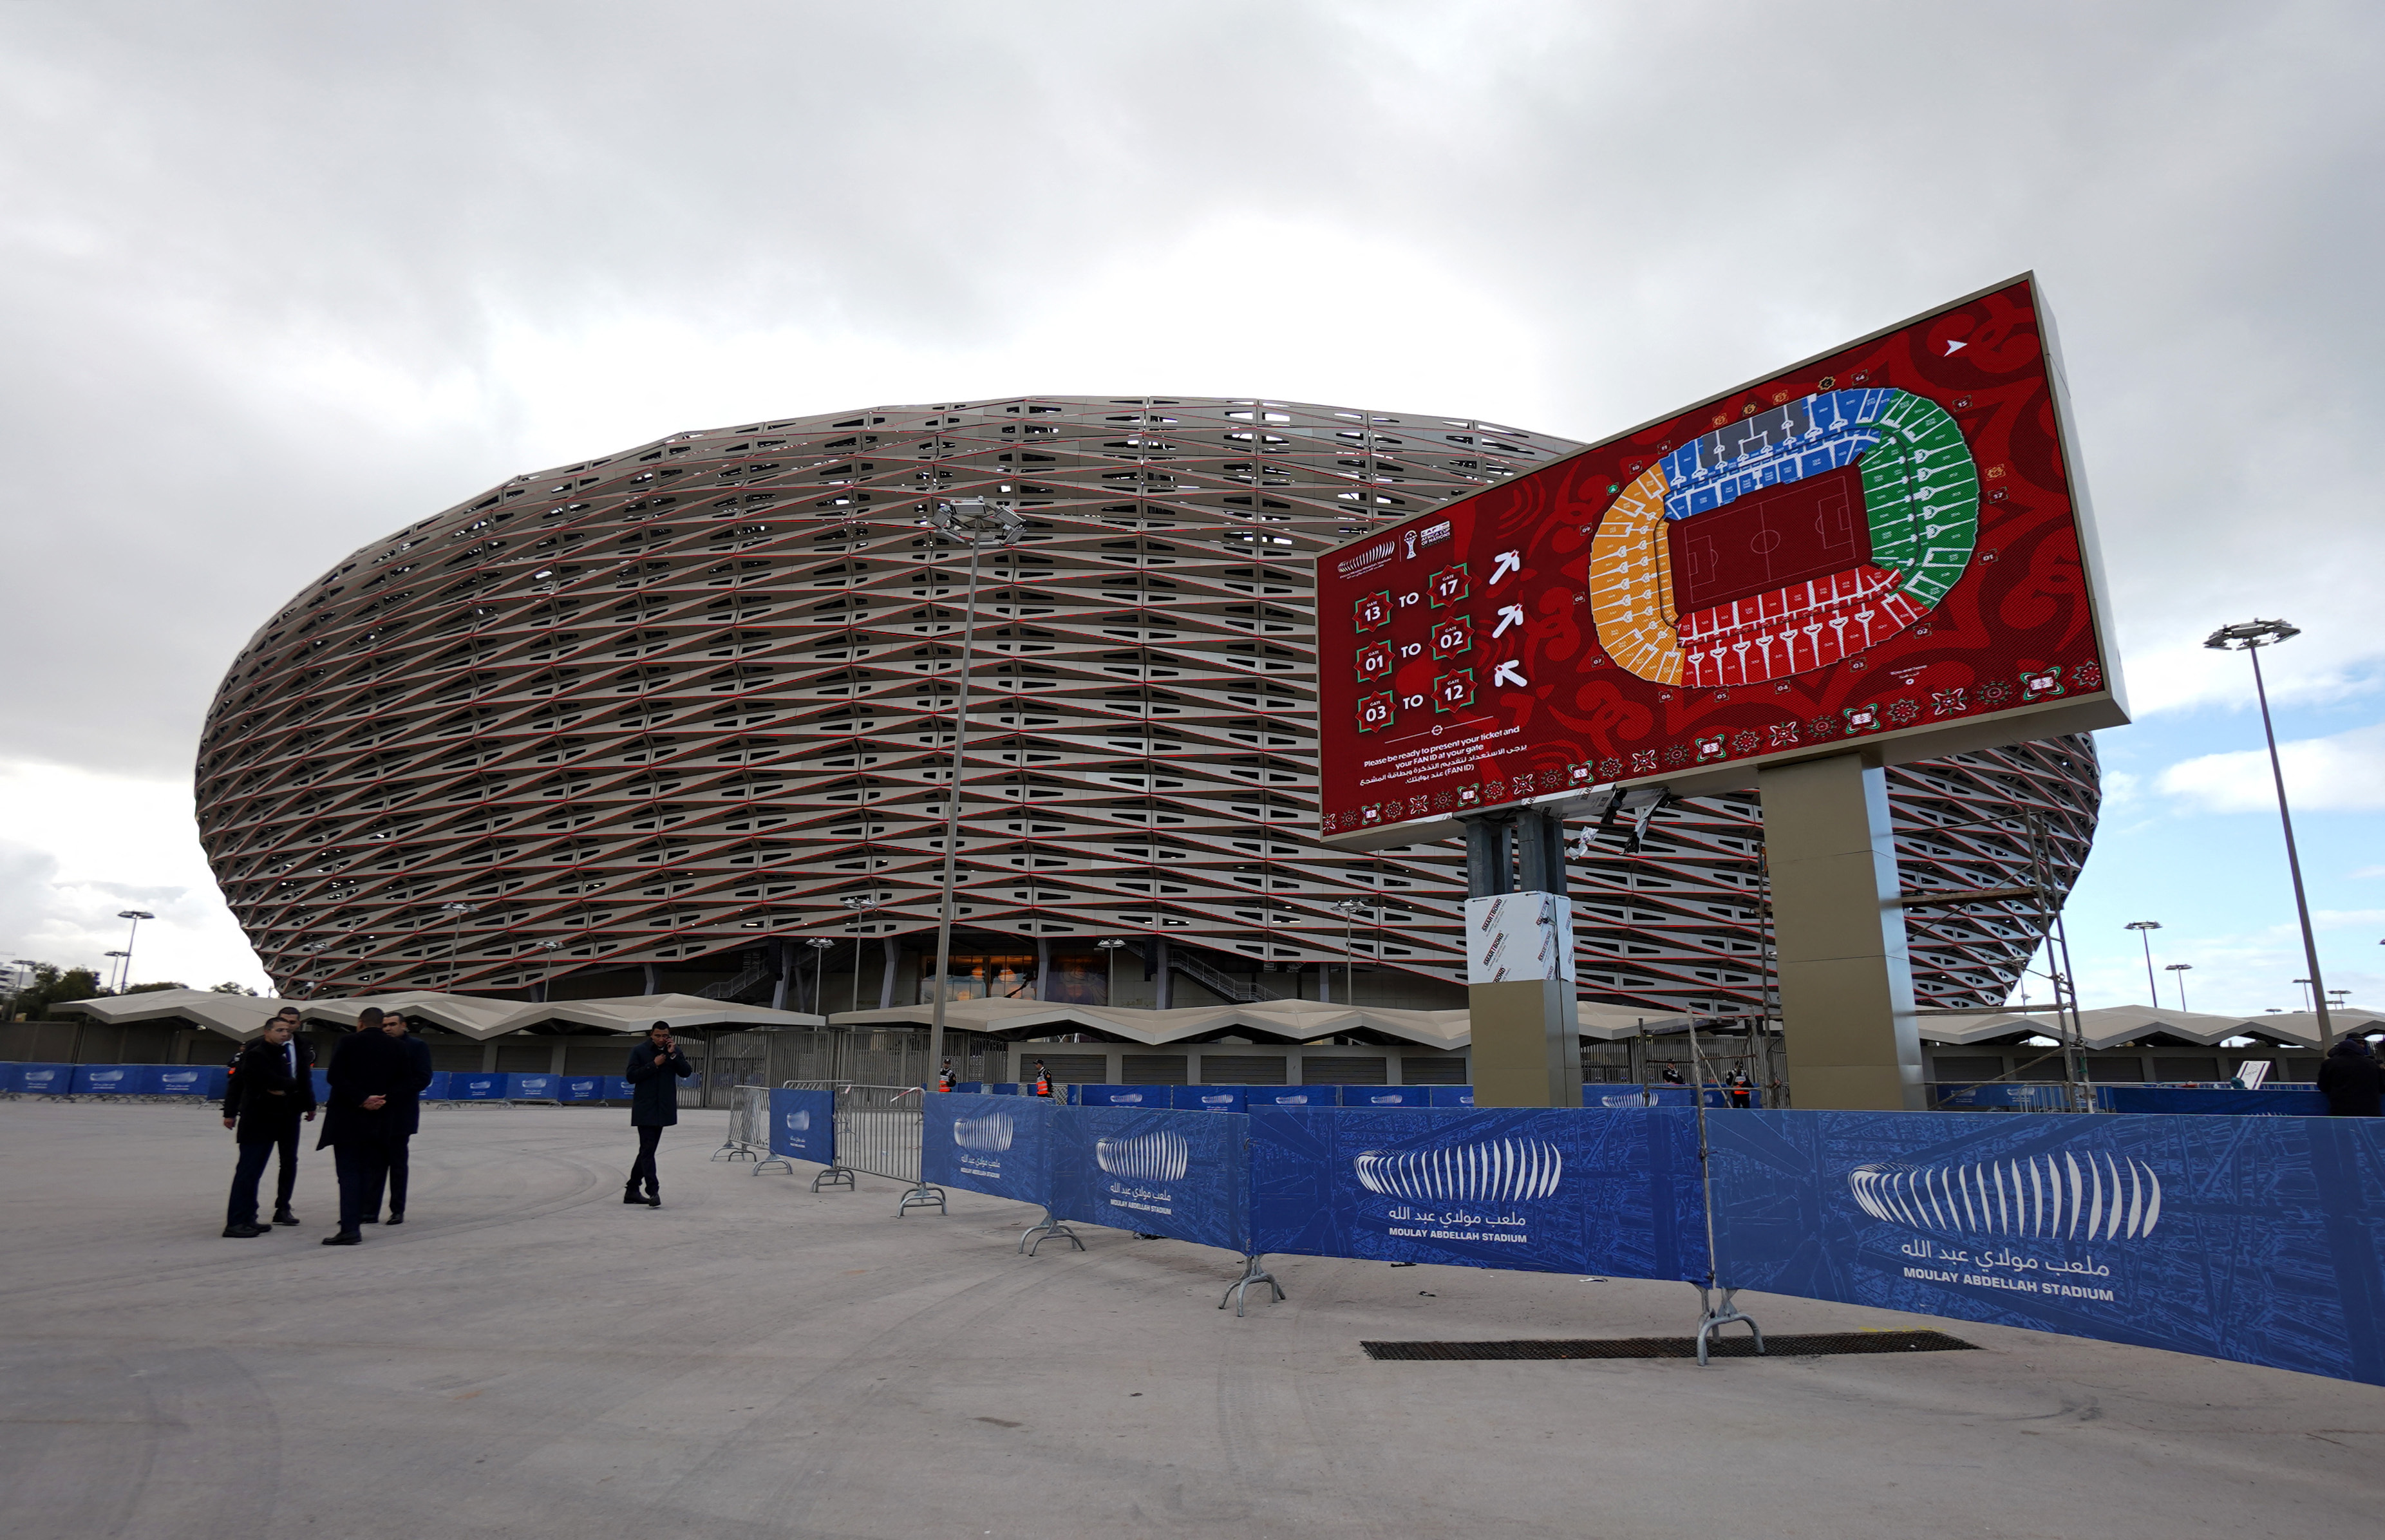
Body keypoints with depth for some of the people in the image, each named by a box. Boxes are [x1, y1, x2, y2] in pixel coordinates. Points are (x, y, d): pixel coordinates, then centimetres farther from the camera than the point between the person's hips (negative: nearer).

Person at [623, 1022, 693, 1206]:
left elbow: (687, 1072, -4)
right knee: (647, 1149, -10)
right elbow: (631, 1076, -9)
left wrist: (673, 1055, -15)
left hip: (663, 1109, 4)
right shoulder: (639, 1051, -3)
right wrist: (654, 1064, -16)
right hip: (645, 1108, -4)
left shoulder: (675, 1051, 5)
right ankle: (653, 1191, -12)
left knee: (647, 1150, 12)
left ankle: (632, 1190, 23)